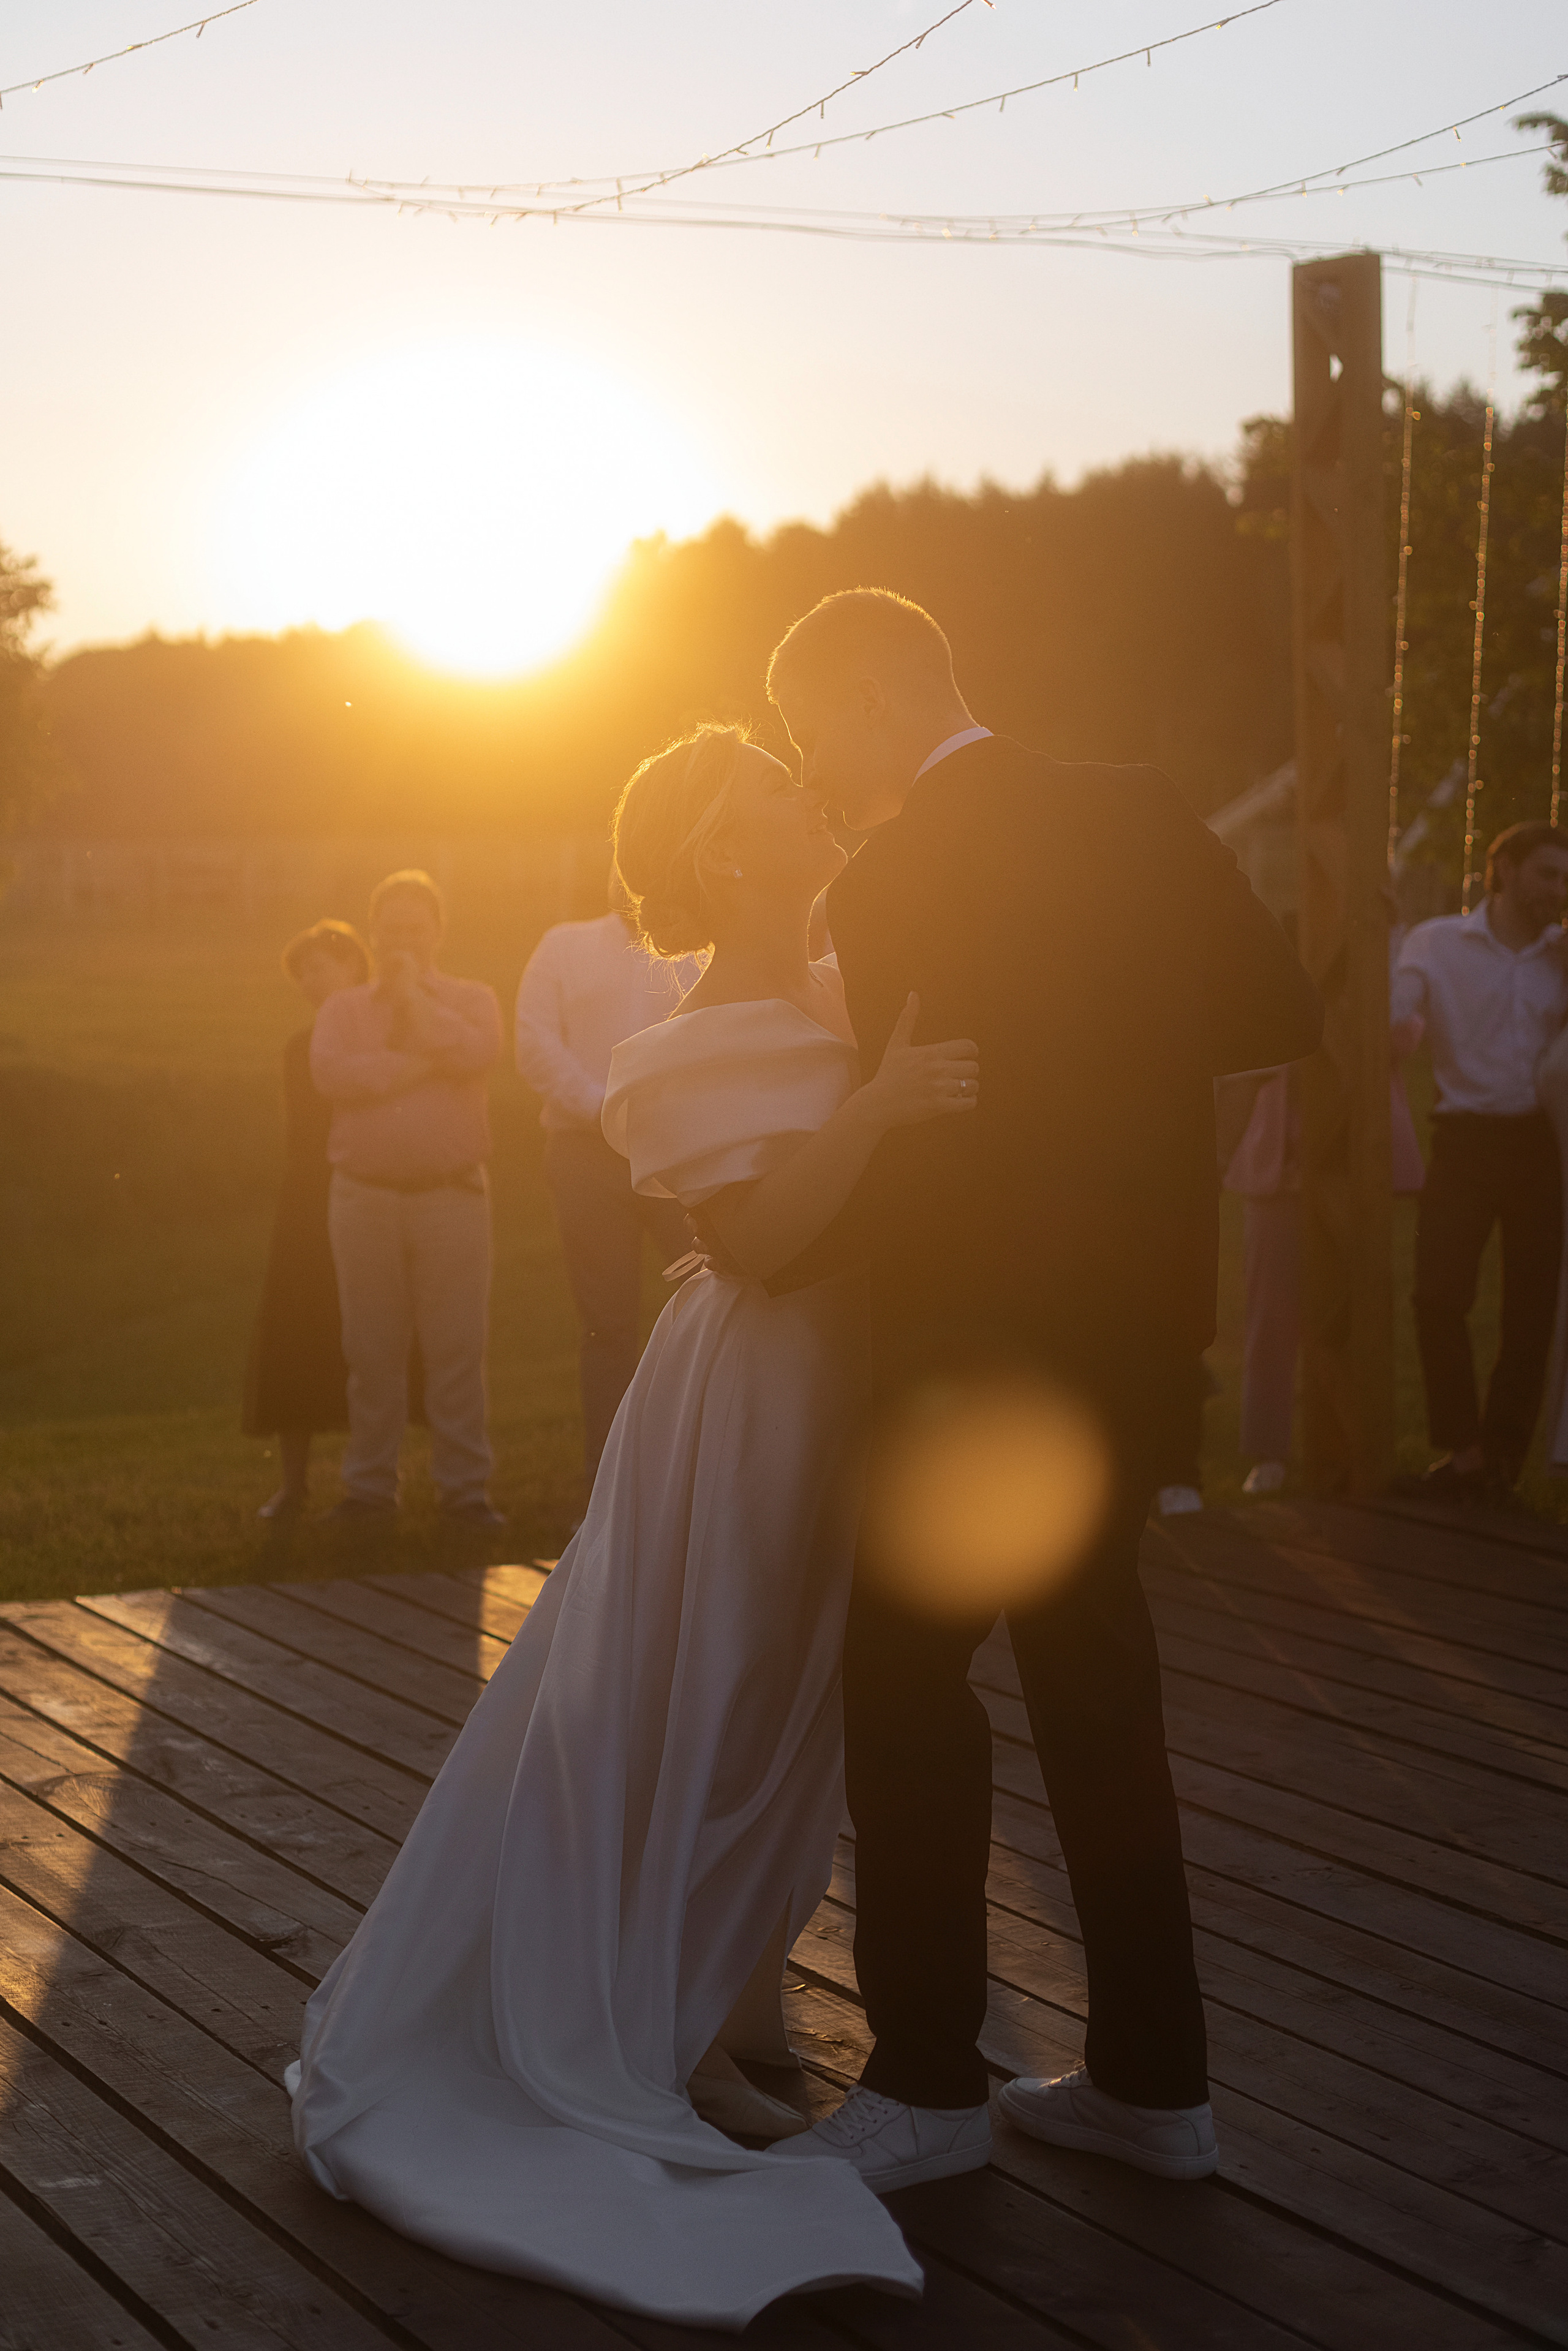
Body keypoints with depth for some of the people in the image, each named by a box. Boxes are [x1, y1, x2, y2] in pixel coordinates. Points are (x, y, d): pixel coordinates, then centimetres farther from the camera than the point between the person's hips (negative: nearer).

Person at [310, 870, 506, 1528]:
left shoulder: (471, 1000, 10)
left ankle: (464, 1487, 2)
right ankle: (369, 1489, 11)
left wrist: (412, 996, -4)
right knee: (372, 1350, 4)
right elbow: (330, 1072, -8)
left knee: (456, 1348, -3)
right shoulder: (344, 1008, 13)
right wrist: (416, 1066, -11)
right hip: (365, 1196, 1)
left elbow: (474, 1054, -13)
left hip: (452, 1195, -1)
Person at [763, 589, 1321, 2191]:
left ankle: (929, 2083, 11)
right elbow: (1280, 1016, 3)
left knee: (906, 1674, 4)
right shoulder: (1136, 811, 2)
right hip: (1136, 1310, 7)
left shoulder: (891, 888, -15)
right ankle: (1151, 2080, 21)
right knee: (1093, 1671, 15)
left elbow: (915, 1146, -11)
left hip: (984, 1336, -7)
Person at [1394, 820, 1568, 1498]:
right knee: (1439, 1294, -9)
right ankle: (1460, 1444, 6)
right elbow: (1390, 1017, -7)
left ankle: (1504, 1449, 18)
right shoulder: (1437, 943, 3)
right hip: (1465, 1138, -2)